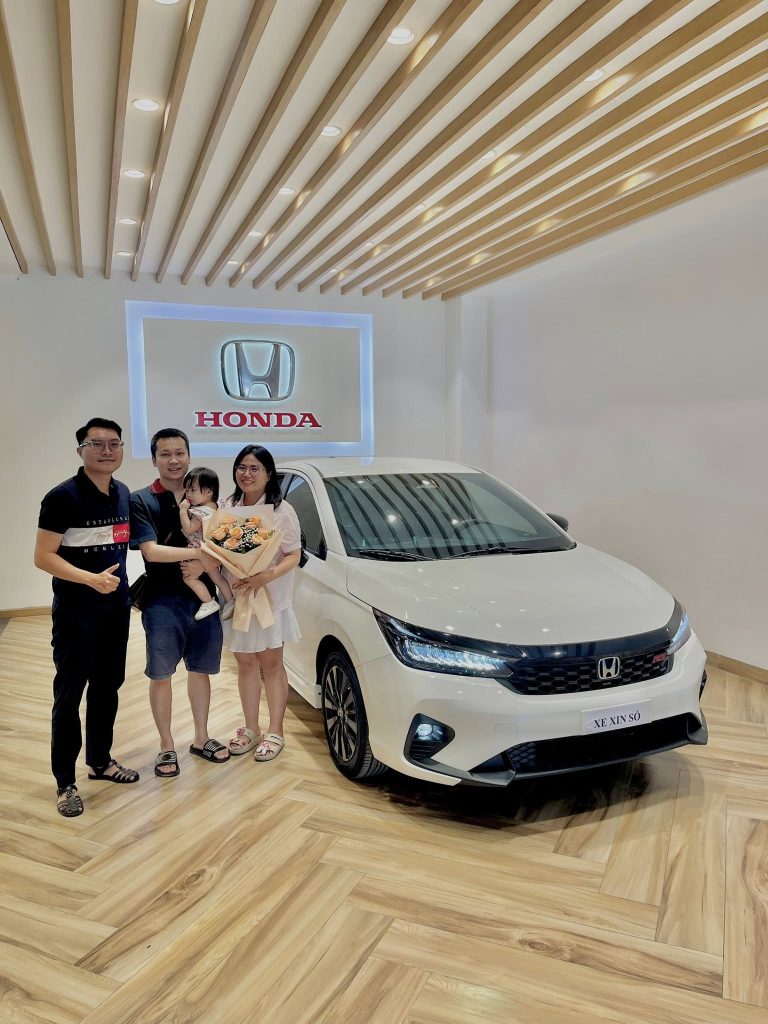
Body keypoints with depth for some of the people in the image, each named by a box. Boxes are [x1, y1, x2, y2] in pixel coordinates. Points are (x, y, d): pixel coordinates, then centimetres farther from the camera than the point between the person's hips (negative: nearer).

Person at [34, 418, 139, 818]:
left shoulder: (123, 493, 6)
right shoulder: (63, 496, -14)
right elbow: (43, 556, -16)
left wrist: (122, 586, 8)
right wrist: (92, 579, -25)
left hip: (117, 607, 7)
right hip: (76, 612, -6)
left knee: (107, 687, 16)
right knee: (69, 694, 2)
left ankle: (101, 761, 32)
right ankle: (65, 782, 13)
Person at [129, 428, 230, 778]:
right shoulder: (141, 501, -4)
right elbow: (151, 551, -15)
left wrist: (204, 564, -15)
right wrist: (198, 553, -18)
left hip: (203, 599, 4)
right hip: (163, 603, -3)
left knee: (200, 670, 13)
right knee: (161, 676, 5)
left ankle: (201, 739, 29)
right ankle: (167, 746, 20)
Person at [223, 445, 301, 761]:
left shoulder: (281, 510, -9)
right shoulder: (228, 507, 6)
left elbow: (293, 556, -11)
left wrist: (266, 577, -27)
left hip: (271, 598, -4)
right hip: (236, 596, 5)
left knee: (271, 664, 5)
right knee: (246, 663, 13)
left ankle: (275, 732, 18)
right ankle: (251, 729, 27)